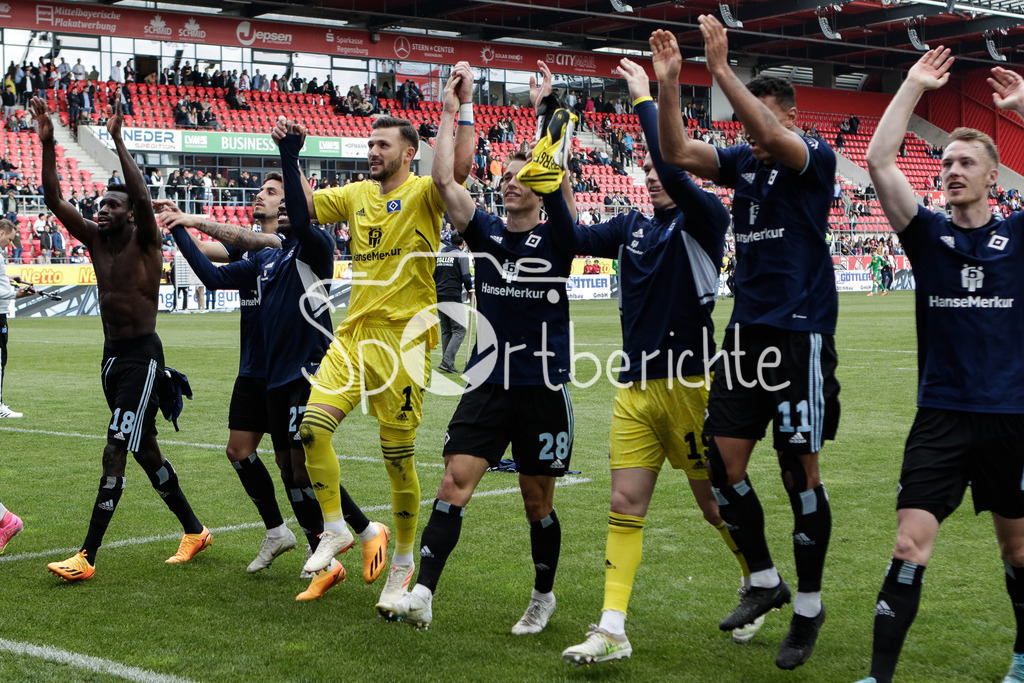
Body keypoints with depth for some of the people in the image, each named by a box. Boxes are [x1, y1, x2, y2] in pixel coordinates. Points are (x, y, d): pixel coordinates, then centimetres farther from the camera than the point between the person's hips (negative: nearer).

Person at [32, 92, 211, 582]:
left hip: (142, 355, -8)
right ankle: (194, 532, 27)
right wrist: (47, 144, -6)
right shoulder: (95, 241, 9)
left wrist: (117, 140, -26)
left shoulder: (145, 241, -8)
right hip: (111, 354, 8)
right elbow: (54, 200, 2)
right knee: (144, 450, 14)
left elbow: (143, 197, -27)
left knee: (116, 448, -14)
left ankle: (87, 556, -16)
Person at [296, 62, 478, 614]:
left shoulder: (423, 193, -4)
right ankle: (335, 528, 11)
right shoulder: (357, 195, 14)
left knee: (398, 456, 1)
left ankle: (403, 561, 17)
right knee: (311, 426, -9)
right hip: (354, 334, 5)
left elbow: (459, 168, -24)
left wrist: (465, 103, -26)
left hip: (403, 338, -5)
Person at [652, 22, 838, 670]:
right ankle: (764, 580, 23)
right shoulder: (742, 160, 10)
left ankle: (809, 604, 14)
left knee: (799, 470, -1)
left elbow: (776, 138, -27)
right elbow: (678, 153, -1)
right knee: (724, 460, 4)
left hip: (799, 334, -6)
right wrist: (667, 82, -12)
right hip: (746, 331, 6)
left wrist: (722, 68, -29)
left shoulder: (815, 157, -6)